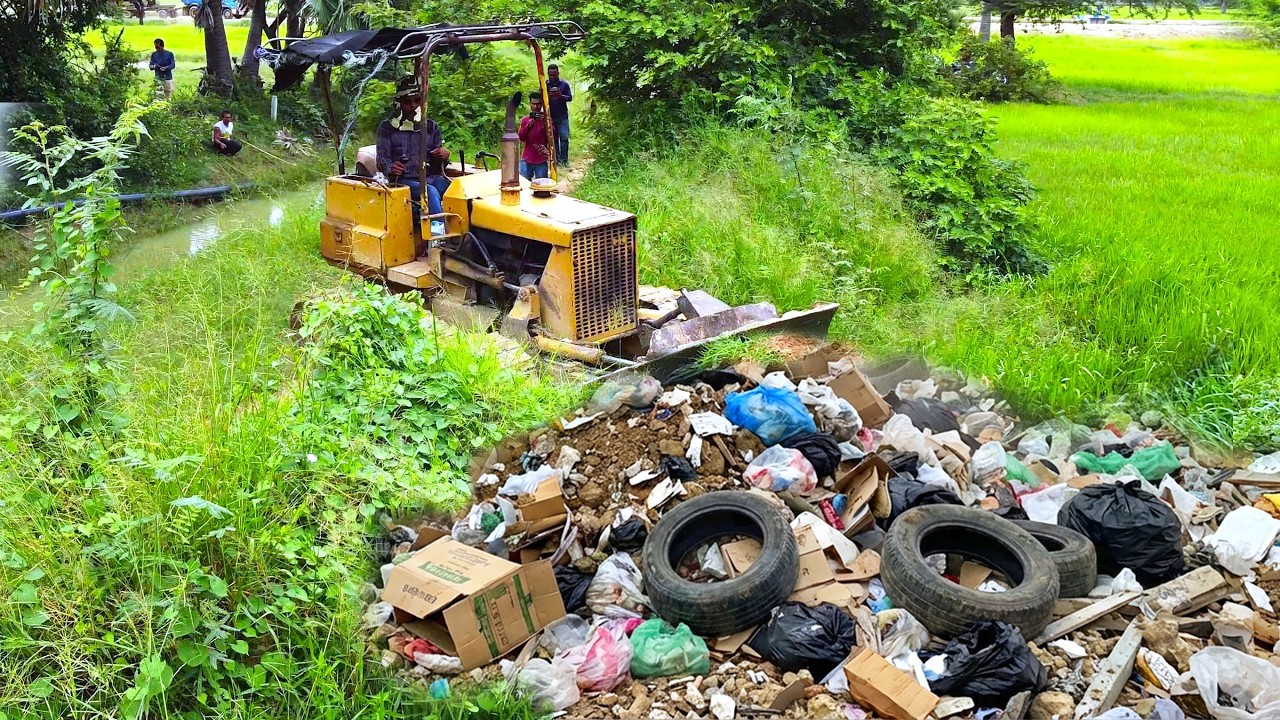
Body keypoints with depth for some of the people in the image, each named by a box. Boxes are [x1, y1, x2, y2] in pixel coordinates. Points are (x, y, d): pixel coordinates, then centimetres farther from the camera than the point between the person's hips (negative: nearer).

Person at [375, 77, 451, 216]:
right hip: (404, 180, -3)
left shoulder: (431, 127, 19)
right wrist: (390, 169, -22)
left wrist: (444, 155, -7)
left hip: (431, 178, 3)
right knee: (430, 192, -37)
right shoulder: (387, 127, 11)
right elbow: (382, 158, 3)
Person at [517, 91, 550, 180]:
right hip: (526, 160, 2)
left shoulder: (546, 119, 3)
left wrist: (545, 122, -18)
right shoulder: (524, 120, 10)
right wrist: (528, 126, -13)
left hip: (541, 161, -2)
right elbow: (520, 137, 2)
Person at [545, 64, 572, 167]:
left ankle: (564, 160, -3)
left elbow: (570, 98, 1)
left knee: (564, 138, -7)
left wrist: (561, 96, -19)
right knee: (554, 139, 5)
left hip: (562, 116, -1)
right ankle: (557, 159, 12)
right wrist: (548, 97, -18)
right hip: (550, 117, 1)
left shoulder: (564, 84, 4)